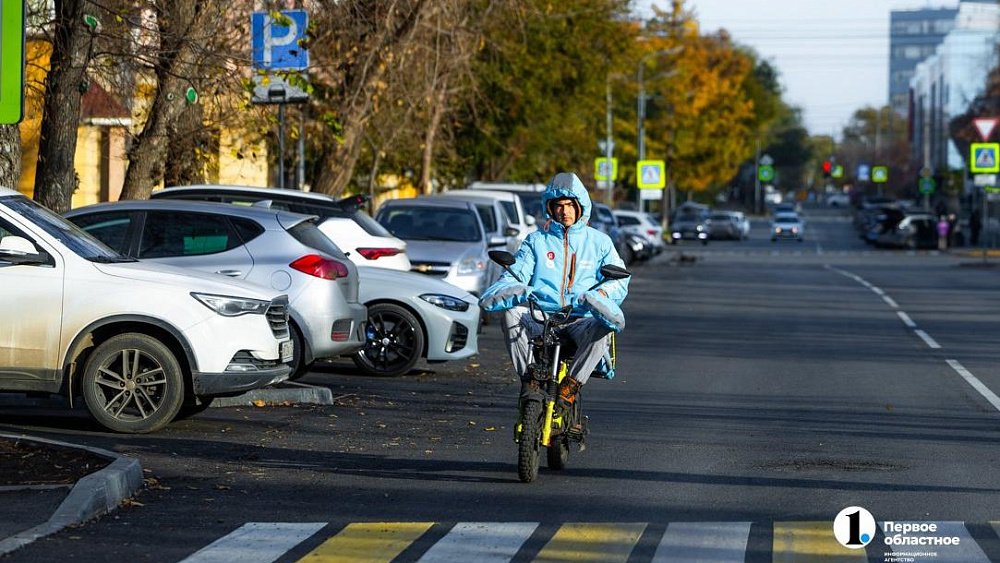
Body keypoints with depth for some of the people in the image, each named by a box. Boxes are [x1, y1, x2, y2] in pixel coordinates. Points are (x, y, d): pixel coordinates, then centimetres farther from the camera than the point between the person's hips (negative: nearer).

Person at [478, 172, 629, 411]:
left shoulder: (598, 241, 15)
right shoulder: (537, 241, 17)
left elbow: (619, 281, 8)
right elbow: (517, 273, 8)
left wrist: (602, 294, -17)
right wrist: (501, 291, -17)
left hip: (581, 319, -1)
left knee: (602, 328, -36)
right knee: (512, 314, -31)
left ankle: (572, 384, -23)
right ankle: (528, 377, -20)